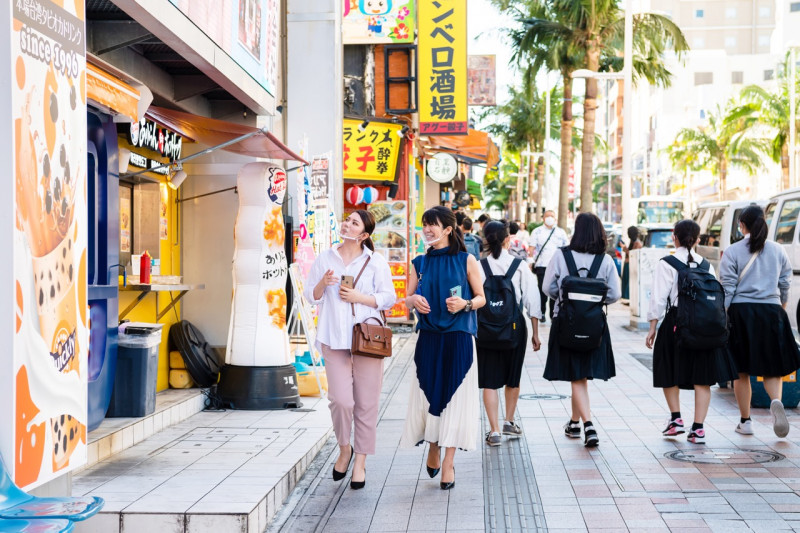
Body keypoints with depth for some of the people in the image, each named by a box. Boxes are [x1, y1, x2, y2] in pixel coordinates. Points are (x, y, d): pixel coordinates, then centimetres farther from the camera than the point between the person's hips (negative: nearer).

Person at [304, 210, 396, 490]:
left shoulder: (375, 262, 4)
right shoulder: (325, 259, 10)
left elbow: (388, 298, 3)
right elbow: (311, 296, 13)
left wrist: (359, 297, -10)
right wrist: (323, 284, -8)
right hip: (334, 338, 1)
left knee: (366, 402, 1)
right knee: (341, 399, -10)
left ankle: (360, 461, 14)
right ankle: (344, 448, 17)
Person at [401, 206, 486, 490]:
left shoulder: (466, 261, 0)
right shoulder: (419, 263, 9)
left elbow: (481, 298, 3)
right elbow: (407, 300, 11)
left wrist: (465, 304, -17)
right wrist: (414, 300, -12)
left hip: (458, 339, -3)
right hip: (428, 338, 3)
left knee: (453, 396, -1)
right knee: (428, 394, 4)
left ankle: (448, 463, 7)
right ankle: (433, 450, 28)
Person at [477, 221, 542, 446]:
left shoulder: (479, 267, -7)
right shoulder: (520, 266, -4)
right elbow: (532, 300, -3)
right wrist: (535, 333, 5)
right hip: (515, 327, 1)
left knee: (489, 382, 4)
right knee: (513, 378, 20)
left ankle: (494, 431, 0)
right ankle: (509, 422, 34)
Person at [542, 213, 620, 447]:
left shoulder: (561, 255, -9)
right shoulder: (606, 260, -5)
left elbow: (548, 288, -4)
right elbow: (614, 294, -2)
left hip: (566, 321, -2)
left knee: (577, 378, 3)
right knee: (583, 375, 18)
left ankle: (588, 425, -11)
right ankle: (574, 422, 32)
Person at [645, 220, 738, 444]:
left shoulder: (666, 264, -5)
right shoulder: (706, 265, 6)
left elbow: (659, 298, -7)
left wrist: (652, 328, -2)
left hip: (676, 323, -3)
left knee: (670, 373, 18)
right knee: (702, 378, 5)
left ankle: (676, 418, 14)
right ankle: (698, 428, 2)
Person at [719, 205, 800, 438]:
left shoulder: (733, 251, -3)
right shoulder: (778, 251, 6)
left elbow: (727, 288, -7)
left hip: (741, 312, -2)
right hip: (771, 311, 2)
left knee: (742, 371, 8)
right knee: (772, 367, 9)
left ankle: (745, 421, 14)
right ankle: (776, 401, -21)